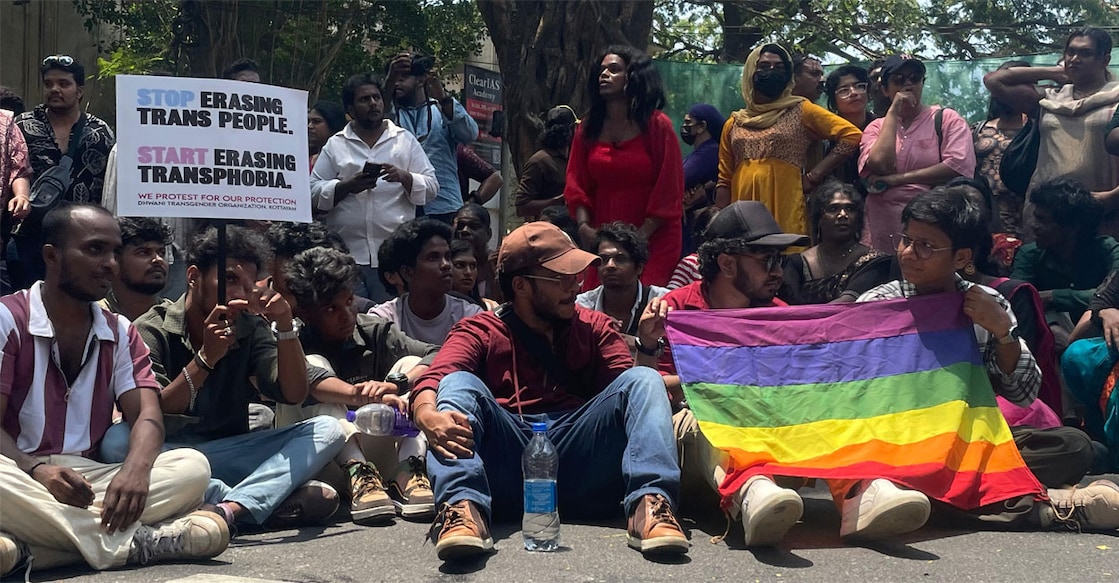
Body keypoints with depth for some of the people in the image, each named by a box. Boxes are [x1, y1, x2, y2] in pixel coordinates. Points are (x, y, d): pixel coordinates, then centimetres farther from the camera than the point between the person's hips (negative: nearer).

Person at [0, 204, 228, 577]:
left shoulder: (121, 333, 15)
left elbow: (147, 416, 0)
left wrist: (134, 470, -23)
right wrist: (36, 470, -29)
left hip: (94, 481, 5)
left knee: (193, 467, -21)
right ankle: (133, 543, -31)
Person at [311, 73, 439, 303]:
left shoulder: (405, 140, 13)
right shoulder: (335, 145, 12)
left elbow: (431, 187, 8)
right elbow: (315, 192, 5)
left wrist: (404, 177, -10)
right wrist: (347, 186, -10)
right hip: (346, 256, 0)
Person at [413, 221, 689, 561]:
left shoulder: (594, 327, 23)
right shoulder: (482, 331, 15)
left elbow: (628, 383, 8)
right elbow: (433, 381, -4)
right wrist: (428, 415, -27)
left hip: (578, 457, 2)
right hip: (505, 463, -1)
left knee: (643, 380, -14)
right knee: (459, 383, -21)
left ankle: (648, 504, -37)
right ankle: (463, 507, -44)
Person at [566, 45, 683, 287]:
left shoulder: (657, 126, -2)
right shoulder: (588, 128, 9)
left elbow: (669, 188, -5)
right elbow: (576, 183, 8)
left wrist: (641, 237, -12)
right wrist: (584, 226, -8)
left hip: (653, 240, -3)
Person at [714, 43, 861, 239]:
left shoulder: (801, 111, 4)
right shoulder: (734, 124, 14)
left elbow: (851, 135, -3)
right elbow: (725, 182, 15)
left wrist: (814, 176, -6)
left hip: (786, 215, -3)